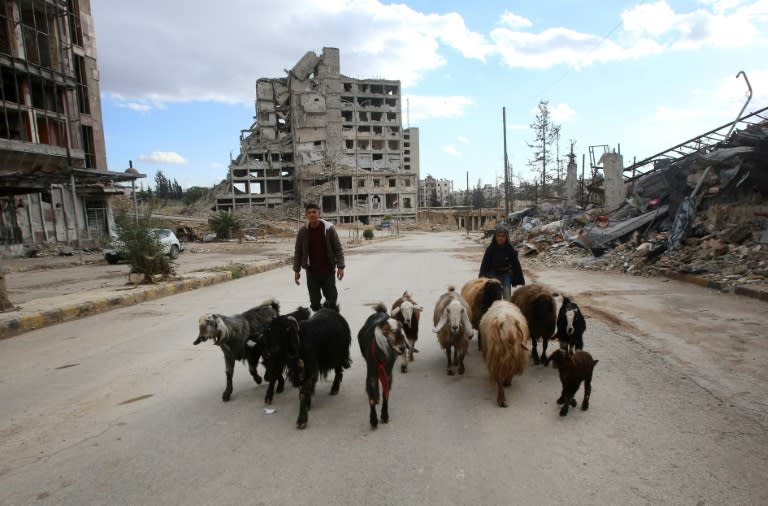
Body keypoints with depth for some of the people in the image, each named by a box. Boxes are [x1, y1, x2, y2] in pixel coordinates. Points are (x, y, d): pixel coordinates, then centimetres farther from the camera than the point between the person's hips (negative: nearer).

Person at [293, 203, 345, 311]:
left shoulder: (329, 228, -7)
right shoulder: (303, 231, -2)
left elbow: (338, 249, -5)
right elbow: (298, 252, 6)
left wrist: (340, 267, -11)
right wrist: (296, 270, 4)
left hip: (328, 271, -2)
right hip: (311, 272, 2)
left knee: (332, 300, 1)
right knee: (314, 302, 6)